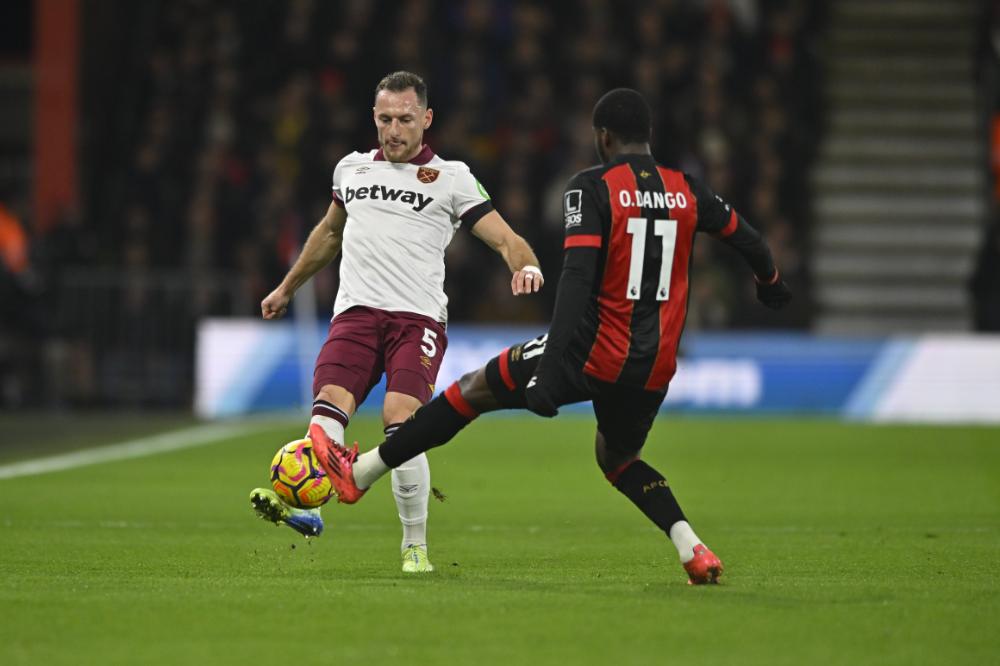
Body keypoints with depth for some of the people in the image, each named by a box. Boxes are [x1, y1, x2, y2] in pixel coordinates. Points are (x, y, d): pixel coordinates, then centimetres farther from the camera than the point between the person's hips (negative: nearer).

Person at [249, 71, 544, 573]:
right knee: (330, 405, -22)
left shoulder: (451, 178, 7)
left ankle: (415, 545, -9)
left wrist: (524, 265, -22)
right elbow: (329, 232, 36)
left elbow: (505, 238, 0)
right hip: (356, 310, 3)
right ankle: (304, 506, -40)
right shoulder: (351, 168, 19)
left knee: (400, 422, -20)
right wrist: (287, 287, 44)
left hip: (418, 317, -3)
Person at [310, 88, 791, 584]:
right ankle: (693, 550, 10)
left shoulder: (592, 188, -8)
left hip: (597, 354, -5)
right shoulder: (685, 191, 6)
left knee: (475, 389, 11)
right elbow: (746, 238, 21)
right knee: (616, 456, 29)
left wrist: (552, 364, -25)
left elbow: (578, 276, -19)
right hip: (656, 368, 5)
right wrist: (770, 283, 45)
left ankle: (360, 472, 18)